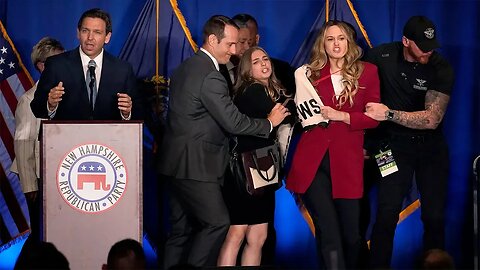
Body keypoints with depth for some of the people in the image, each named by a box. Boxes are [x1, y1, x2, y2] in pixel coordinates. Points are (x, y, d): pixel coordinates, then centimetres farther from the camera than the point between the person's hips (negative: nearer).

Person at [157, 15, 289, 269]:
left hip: (177, 162, 10)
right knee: (217, 222, -4)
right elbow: (233, 122, -18)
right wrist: (269, 122, -4)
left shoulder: (185, 67, 13)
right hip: (194, 165, -10)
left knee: (181, 228, 11)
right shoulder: (210, 77, -18)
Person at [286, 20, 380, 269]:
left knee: (351, 233, 6)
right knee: (328, 234, -8)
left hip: (347, 161, 0)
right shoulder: (310, 73, 11)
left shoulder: (366, 72, 7)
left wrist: (341, 116, -10)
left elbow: (373, 117, 1)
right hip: (312, 161, 0)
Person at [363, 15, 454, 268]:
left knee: (434, 216, 1)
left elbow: (432, 119, -22)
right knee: (386, 216, -9)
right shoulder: (381, 56, -9)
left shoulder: (441, 68, -14)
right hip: (394, 145, 0)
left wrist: (388, 114, -27)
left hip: (431, 146, 0)